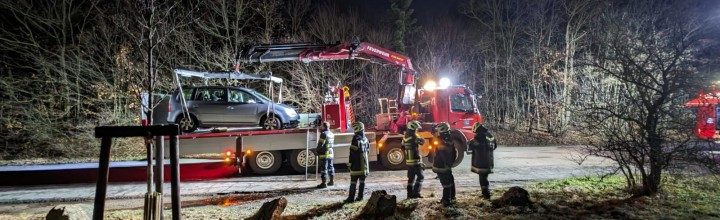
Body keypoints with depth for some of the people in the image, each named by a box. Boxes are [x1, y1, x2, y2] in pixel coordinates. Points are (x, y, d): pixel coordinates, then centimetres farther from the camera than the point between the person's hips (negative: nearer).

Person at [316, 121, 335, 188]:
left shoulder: (324, 134, -16)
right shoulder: (331, 134, 11)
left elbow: (320, 144, -17)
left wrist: (317, 150, -1)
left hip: (324, 154, -9)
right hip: (330, 153, 9)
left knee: (324, 168, -5)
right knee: (330, 167, 17)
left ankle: (323, 183, -4)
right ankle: (331, 181, 27)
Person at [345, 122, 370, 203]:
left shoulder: (356, 138, -15)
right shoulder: (365, 138, 10)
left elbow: (352, 152, -15)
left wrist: (349, 163, -10)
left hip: (356, 164, -7)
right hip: (364, 164, 7)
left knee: (353, 181, -5)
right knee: (362, 181, 10)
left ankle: (351, 198, -4)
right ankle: (360, 197, 12)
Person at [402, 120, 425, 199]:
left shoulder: (405, 137, 7)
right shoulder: (414, 137, -17)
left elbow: (403, 148, 15)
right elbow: (422, 141, -2)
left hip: (408, 161, 8)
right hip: (416, 161, -8)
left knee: (411, 178, 14)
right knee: (420, 177, 1)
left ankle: (410, 194, 15)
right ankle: (416, 192, -6)